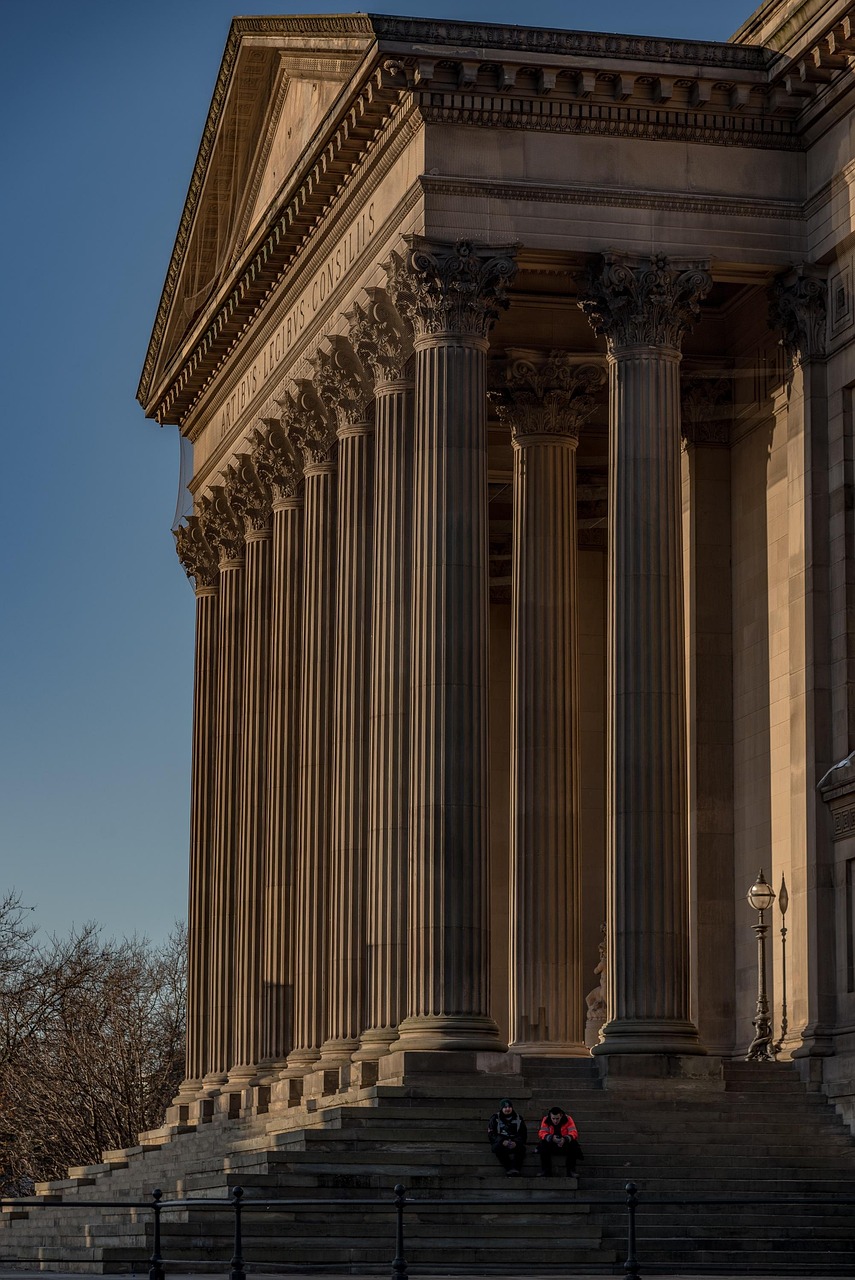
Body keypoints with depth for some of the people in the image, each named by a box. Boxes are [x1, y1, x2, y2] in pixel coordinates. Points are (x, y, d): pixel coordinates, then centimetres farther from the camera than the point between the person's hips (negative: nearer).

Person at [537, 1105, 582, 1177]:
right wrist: (551, 1138, -40)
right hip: (551, 1145, 1)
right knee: (542, 1144, -30)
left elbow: (574, 1133, -21)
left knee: (573, 1144, -31)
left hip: (565, 1144, 0)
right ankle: (546, 1171, -21)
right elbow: (542, 1133, -19)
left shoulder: (568, 1119, -11)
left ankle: (571, 1171, -21)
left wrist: (565, 1139, -42)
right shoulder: (545, 1120, -8)